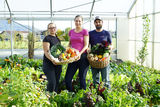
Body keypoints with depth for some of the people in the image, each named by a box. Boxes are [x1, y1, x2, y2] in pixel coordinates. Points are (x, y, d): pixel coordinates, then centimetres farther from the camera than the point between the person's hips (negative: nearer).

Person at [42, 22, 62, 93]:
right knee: (52, 82, -13)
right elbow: (46, 52, -16)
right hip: (49, 64, -7)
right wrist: (52, 59, -32)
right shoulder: (47, 38, -6)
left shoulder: (57, 38, 16)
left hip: (58, 64, 7)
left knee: (57, 82, 9)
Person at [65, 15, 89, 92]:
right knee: (67, 78, 1)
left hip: (82, 56, -4)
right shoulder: (71, 32, 13)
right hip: (73, 57, 4)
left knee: (82, 78, 1)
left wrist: (80, 53, -20)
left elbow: (86, 45, -6)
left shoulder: (84, 31, -1)